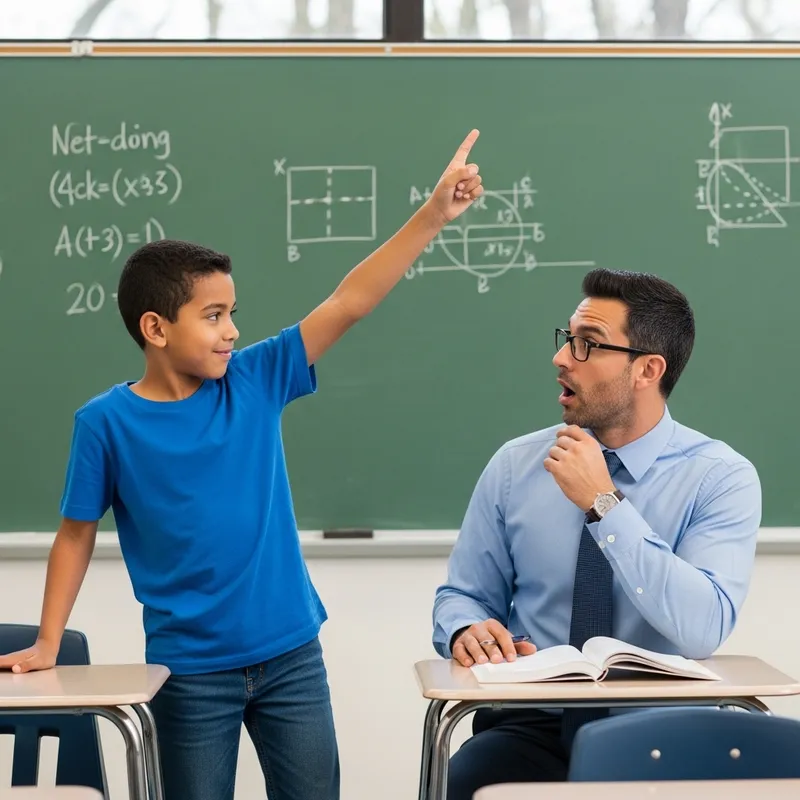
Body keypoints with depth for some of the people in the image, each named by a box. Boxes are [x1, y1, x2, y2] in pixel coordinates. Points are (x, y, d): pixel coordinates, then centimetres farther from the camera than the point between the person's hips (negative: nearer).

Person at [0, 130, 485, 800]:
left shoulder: (255, 382, -2)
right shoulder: (107, 422, -8)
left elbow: (348, 303, -6)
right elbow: (77, 534, 1)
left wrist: (434, 214, -11)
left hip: (291, 653, 3)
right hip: (190, 670, -3)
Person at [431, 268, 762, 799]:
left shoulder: (722, 478, -6)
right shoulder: (515, 465, 4)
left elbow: (703, 629, -20)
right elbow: (464, 595, 12)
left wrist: (603, 503, -20)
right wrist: (468, 630, -13)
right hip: (532, 726, 2)